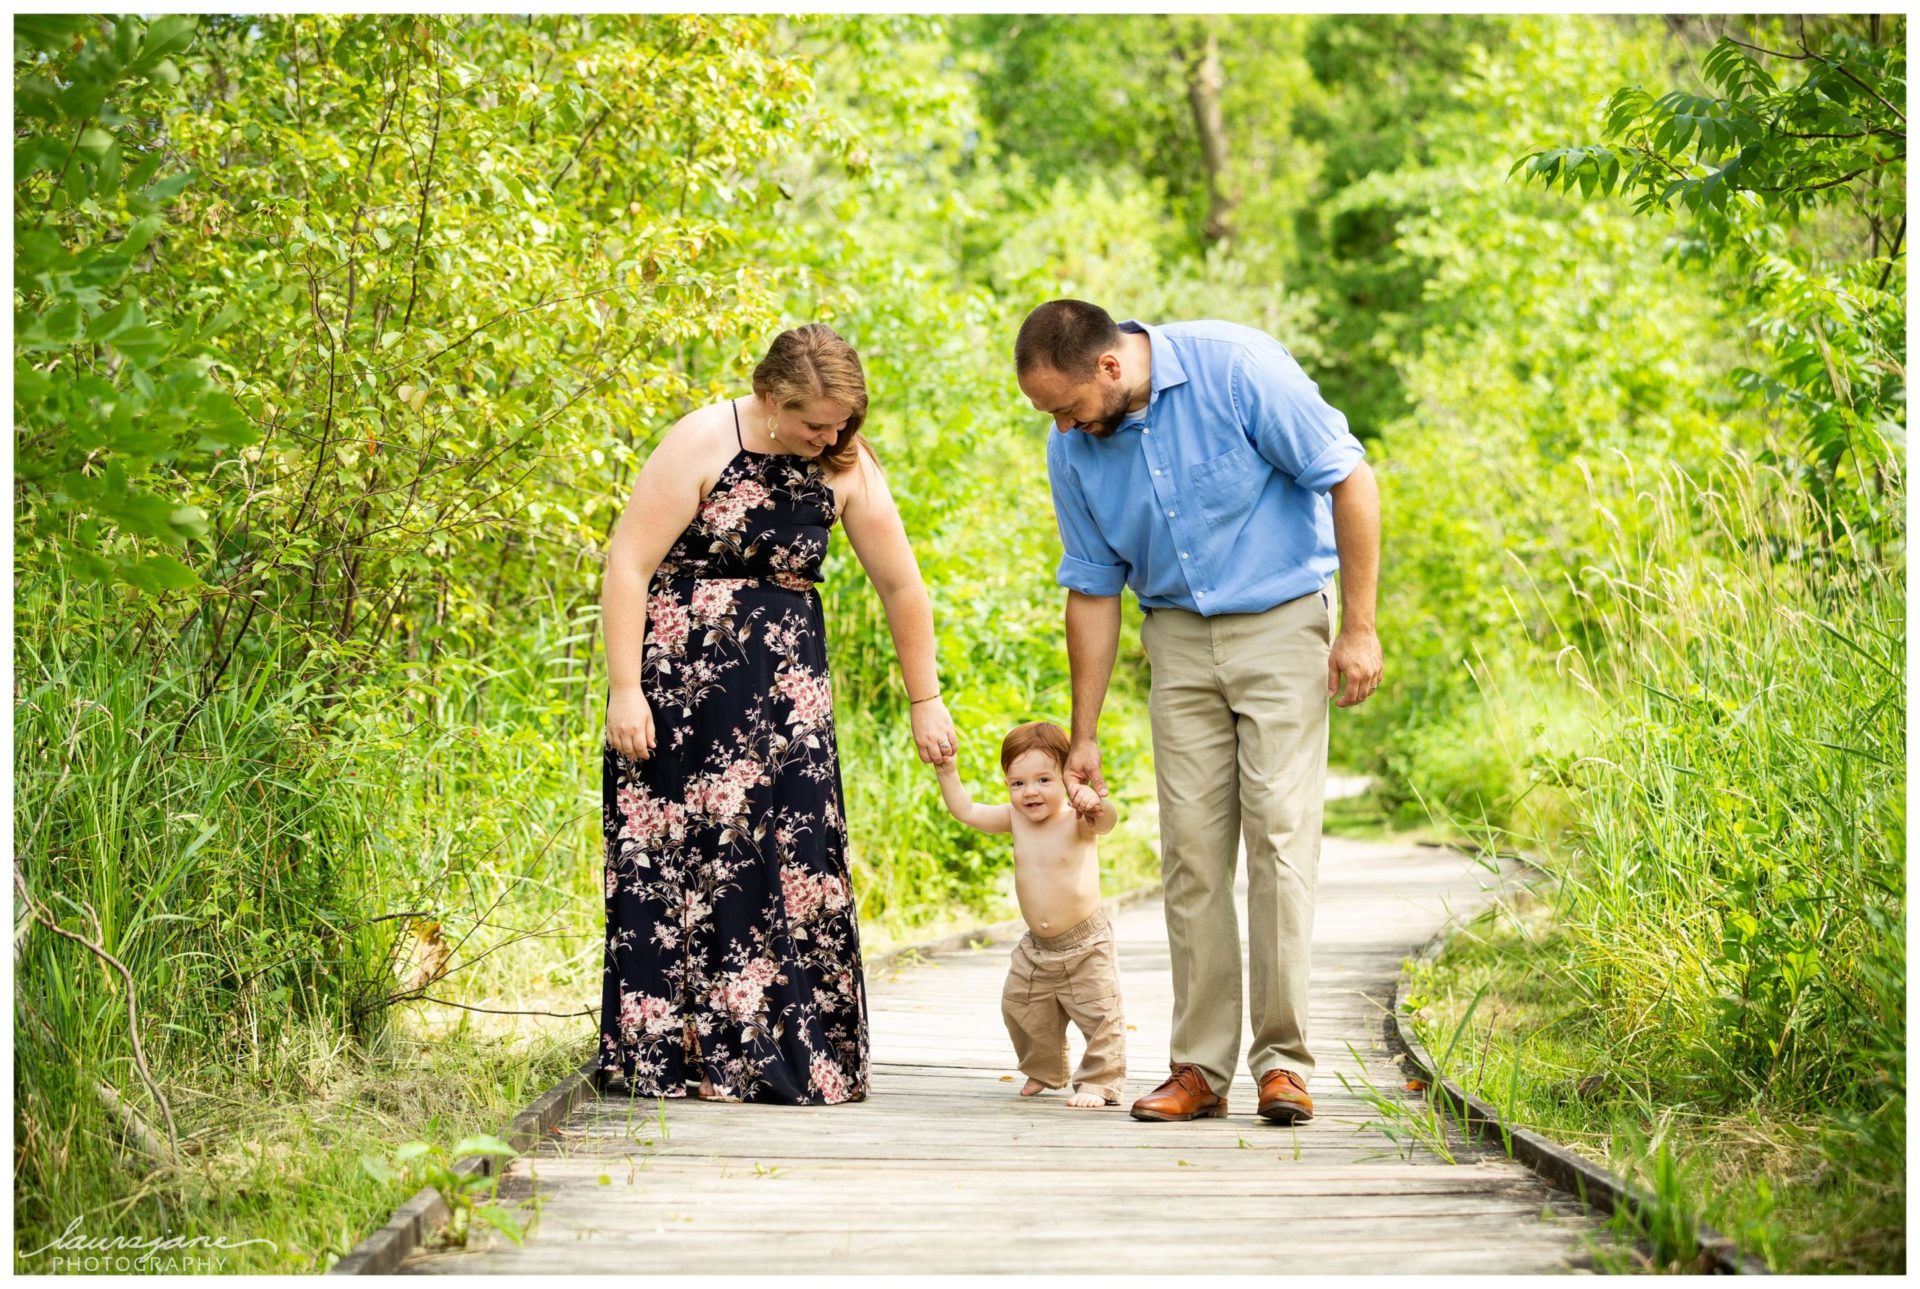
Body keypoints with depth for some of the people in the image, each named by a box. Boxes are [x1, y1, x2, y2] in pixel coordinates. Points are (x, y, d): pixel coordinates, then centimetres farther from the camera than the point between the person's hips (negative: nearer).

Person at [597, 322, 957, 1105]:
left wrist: (925, 701, 11)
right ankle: (660, 1060, 5)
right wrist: (624, 690, -16)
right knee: (673, 859, -1)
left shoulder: (846, 469, 0)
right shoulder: (703, 444, -12)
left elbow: (900, 585, 9)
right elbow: (628, 565, -13)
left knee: (789, 857, -2)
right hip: (680, 680, -4)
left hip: (783, 687, 4)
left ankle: (784, 1059, 4)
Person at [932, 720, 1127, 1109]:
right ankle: (1043, 1073, 37)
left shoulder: (1076, 821, -20)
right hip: (1036, 947, 6)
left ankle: (1099, 1082, 10)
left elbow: (1107, 821, -41)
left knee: (1099, 1016, -4)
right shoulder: (1015, 819, -3)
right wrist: (947, 771, -7)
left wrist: (1095, 802, -63)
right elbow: (966, 811, 3)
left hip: (1085, 945, -6)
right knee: (1022, 1012, 16)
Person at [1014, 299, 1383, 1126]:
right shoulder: (1072, 450, -2)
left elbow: (1349, 479, -13)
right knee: (1191, 849, -2)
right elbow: (1093, 587, 8)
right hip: (1178, 638, 4)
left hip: (1281, 622, -4)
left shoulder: (1235, 368, -18)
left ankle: (1283, 1062, -8)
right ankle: (1200, 1067, 3)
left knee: (1279, 833, -12)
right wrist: (1083, 736, 9)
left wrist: (1359, 627, -13)